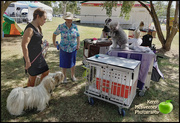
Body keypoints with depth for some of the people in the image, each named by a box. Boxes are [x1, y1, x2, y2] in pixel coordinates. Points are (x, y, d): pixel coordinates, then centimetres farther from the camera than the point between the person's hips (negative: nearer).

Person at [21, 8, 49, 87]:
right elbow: (24, 45, -23)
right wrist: (27, 61, -22)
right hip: (31, 57, -9)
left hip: (38, 56, 9)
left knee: (46, 72, 17)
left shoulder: (38, 27, 8)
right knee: (32, 78, 5)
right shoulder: (30, 29, -20)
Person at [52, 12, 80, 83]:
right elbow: (54, 34, 4)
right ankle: (64, 77, 28)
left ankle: (73, 76, 33)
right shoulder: (61, 27, -7)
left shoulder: (75, 27, -1)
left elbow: (78, 36, 7)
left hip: (73, 48, 2)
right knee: (64, 63, 8)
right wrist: (54, 43, -2)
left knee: (72, 62, 14)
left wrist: (78, 44, -2)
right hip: (64, 48, -1)